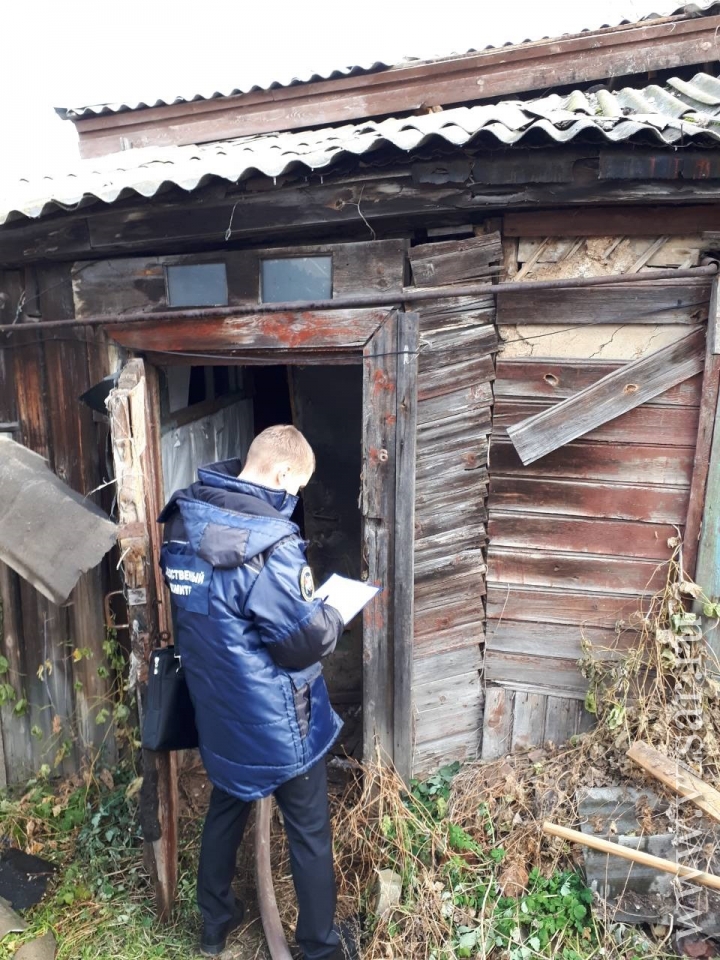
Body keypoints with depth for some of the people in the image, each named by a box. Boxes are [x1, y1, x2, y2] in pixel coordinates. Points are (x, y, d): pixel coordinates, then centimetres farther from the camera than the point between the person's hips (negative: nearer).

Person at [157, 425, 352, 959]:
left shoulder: (186, 520, -4)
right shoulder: (268, 541, -30)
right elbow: (307, 640, -26)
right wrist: (334, 615, -4)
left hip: (217, 710, 7)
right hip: (276, 721, -7)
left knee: (226, 809, 28)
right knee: (310, 832, 16)